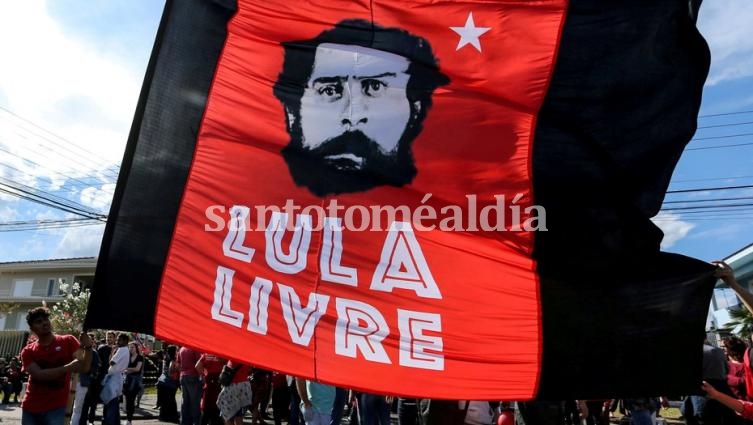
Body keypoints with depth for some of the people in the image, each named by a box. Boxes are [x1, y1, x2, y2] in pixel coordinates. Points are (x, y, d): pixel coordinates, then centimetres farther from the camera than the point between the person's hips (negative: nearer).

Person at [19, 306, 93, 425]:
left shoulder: (68, 341, -1)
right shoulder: (27, 351, 3)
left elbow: (85, 367, -12)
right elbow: (39, 374, -13)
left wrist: (87, 347, -31)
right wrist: (67, 368, -26)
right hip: (30, 408, 3)